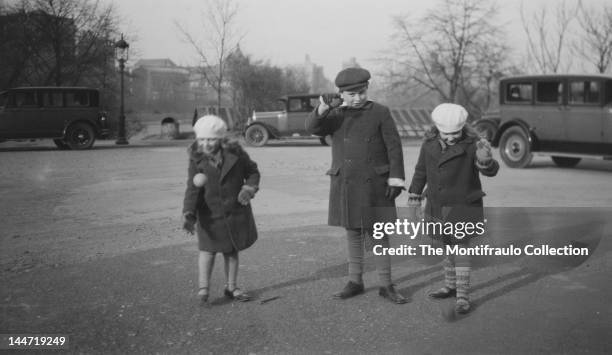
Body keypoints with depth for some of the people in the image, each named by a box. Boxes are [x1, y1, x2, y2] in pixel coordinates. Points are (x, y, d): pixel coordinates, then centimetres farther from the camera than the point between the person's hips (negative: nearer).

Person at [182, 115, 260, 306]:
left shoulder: (235, 153, -9)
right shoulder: (197, 160, -11)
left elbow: (252, 172, 4)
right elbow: (192, 189, -15)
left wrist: (249, 189, -15)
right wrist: (188, 214, -26)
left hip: (235, 210, 2)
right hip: (209, 214, -2)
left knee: (232, 250, 13)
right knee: (208, 249, -3)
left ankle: (231, 287, 26)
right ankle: (203, 287, 8)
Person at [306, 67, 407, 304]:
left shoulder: (380, 113, -2)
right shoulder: (335, 115, 6)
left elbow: (394, 146, -5)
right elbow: (313, 128, -12)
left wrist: (395, 178, -11)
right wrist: (322, 109, -32)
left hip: (374, 185, -3)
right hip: (345, 185, 3)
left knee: (378, 234, 2)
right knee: (353, 233, 12)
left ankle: (386, 285, 11)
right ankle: (355, 282, 22)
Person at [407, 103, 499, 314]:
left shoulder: (471, 143, -17)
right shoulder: (430, 142, -4)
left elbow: (491, 170, -27)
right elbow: (422, 169, 9)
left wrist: (485, 159, -49)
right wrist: (414, 196, 14)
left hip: (463, 206, -5)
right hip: (439, 206, 5)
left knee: (461, 248, -8)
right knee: (447, 246, 16)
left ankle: (463, 297, -4)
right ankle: (451, 286, 31)